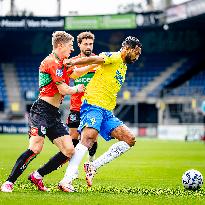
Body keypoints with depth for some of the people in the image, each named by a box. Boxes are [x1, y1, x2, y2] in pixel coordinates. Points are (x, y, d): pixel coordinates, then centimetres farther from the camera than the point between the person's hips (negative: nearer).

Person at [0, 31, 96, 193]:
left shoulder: (61, 63, 18)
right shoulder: (52, 62, -12)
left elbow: (75, 73, 36)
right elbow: (63, 90, -15)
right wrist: (77, 89, 4)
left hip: (54, 114, 9)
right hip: (41, 111, -9)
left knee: (69, 151, -1)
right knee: (35, 148, -23)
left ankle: (37, 176, 8)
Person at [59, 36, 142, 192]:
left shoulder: (123, 67, 24)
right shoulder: (113, 58, -5)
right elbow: (95, 59, -23)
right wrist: (73, 62, -36)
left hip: (107, 112, 9)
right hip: (93, 105, -9)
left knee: (130, 139, -2)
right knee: (88, 138, -26)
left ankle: (93, 166, -5)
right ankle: (67, 180, -28)